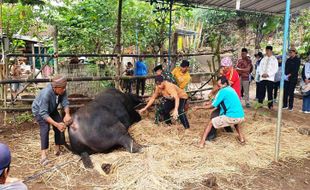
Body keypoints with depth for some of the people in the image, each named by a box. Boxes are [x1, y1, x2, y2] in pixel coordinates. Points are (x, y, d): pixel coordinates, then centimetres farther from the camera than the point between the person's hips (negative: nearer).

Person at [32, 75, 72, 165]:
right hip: (39, 110, -5)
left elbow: (65, 103, -24)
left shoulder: (62, 91, -27)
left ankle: (57, 149, 10)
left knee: (61, 126, -5)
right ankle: (43, 153, -23)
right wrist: (56, 124, -48)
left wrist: (67, 114, -45)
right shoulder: (46, 94, -42)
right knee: (45, 128, -25)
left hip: (52, 109, 6)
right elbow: (43, 113, -41)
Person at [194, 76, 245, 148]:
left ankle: (202, 142, -2)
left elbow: (213, 106, -3)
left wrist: (199, 107, 7)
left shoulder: (223, 91, -5)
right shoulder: (231, 89, 19)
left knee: (211, 123, 5)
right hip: (241, 117, 8)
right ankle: (241, 137, 33)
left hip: (232, 117, -8)